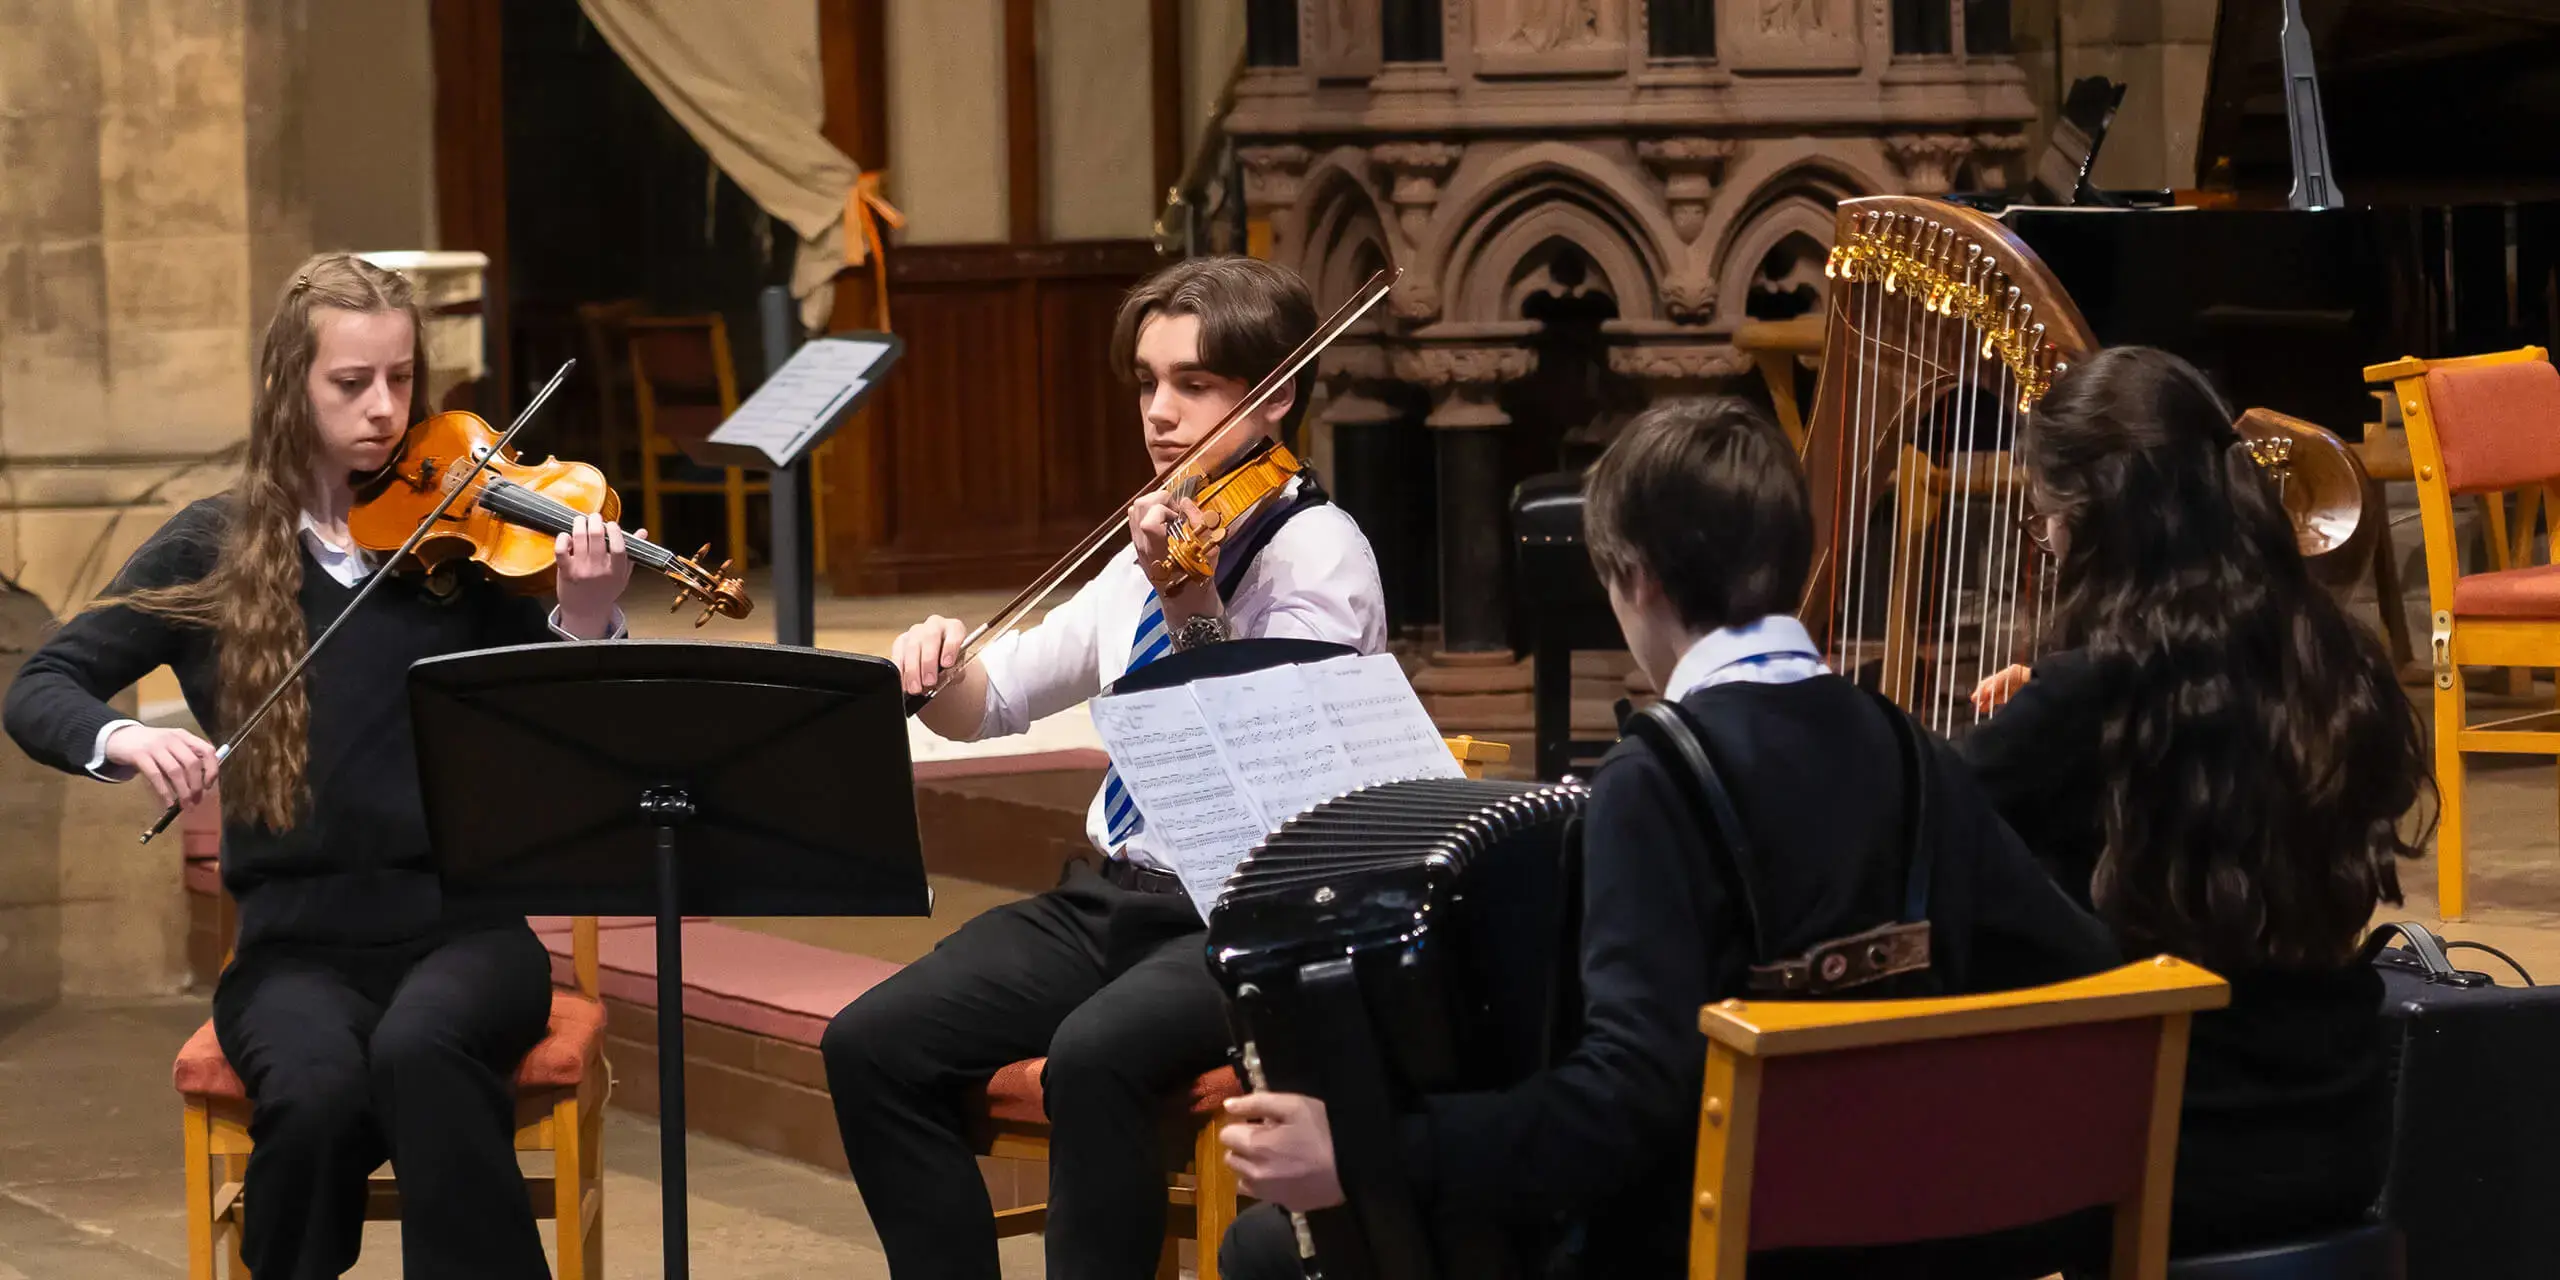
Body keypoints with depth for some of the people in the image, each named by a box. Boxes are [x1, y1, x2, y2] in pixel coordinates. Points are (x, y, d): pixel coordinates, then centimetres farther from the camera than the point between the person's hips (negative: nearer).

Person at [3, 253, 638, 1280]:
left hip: (461, 924, -1)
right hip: (297, 943, 1)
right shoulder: (215, 551, 6)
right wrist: (124, 739, -17)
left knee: (419, 1052, -35)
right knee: (319, 1093, -32)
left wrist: (585, 624, -24)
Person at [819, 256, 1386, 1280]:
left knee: (1092, 1057, -35)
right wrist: (942, 666, -3)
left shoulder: (1317, 550, -8)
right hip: (1115, 894, 7)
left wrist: (1194, 609, -38)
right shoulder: (1150, 551, 14)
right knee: (873, 1046, -11)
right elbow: (993, 707, 20)